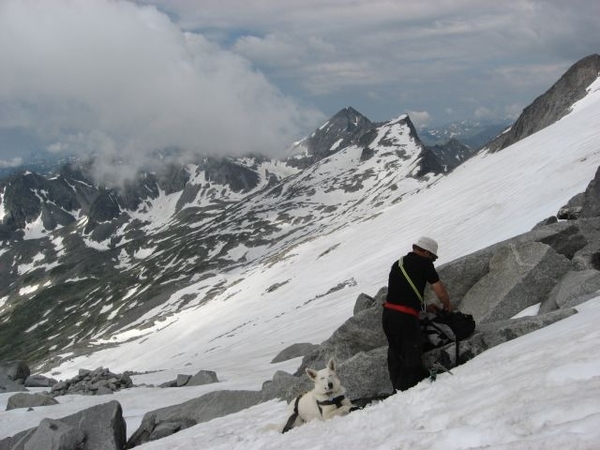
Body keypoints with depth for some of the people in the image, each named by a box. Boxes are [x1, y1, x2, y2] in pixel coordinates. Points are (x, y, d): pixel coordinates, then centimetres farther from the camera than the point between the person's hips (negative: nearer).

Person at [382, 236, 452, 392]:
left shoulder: (397, 264, 19)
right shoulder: (423, 263, -3)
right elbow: (440, 291, -3)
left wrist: (425, 307, 27)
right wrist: (448, 306, 17)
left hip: (388, 313, 8)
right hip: (406, 318, -8)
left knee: (395, 355, 17)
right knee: (412, 357, 1)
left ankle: (397, 390, 22)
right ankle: (405, 390, -1)